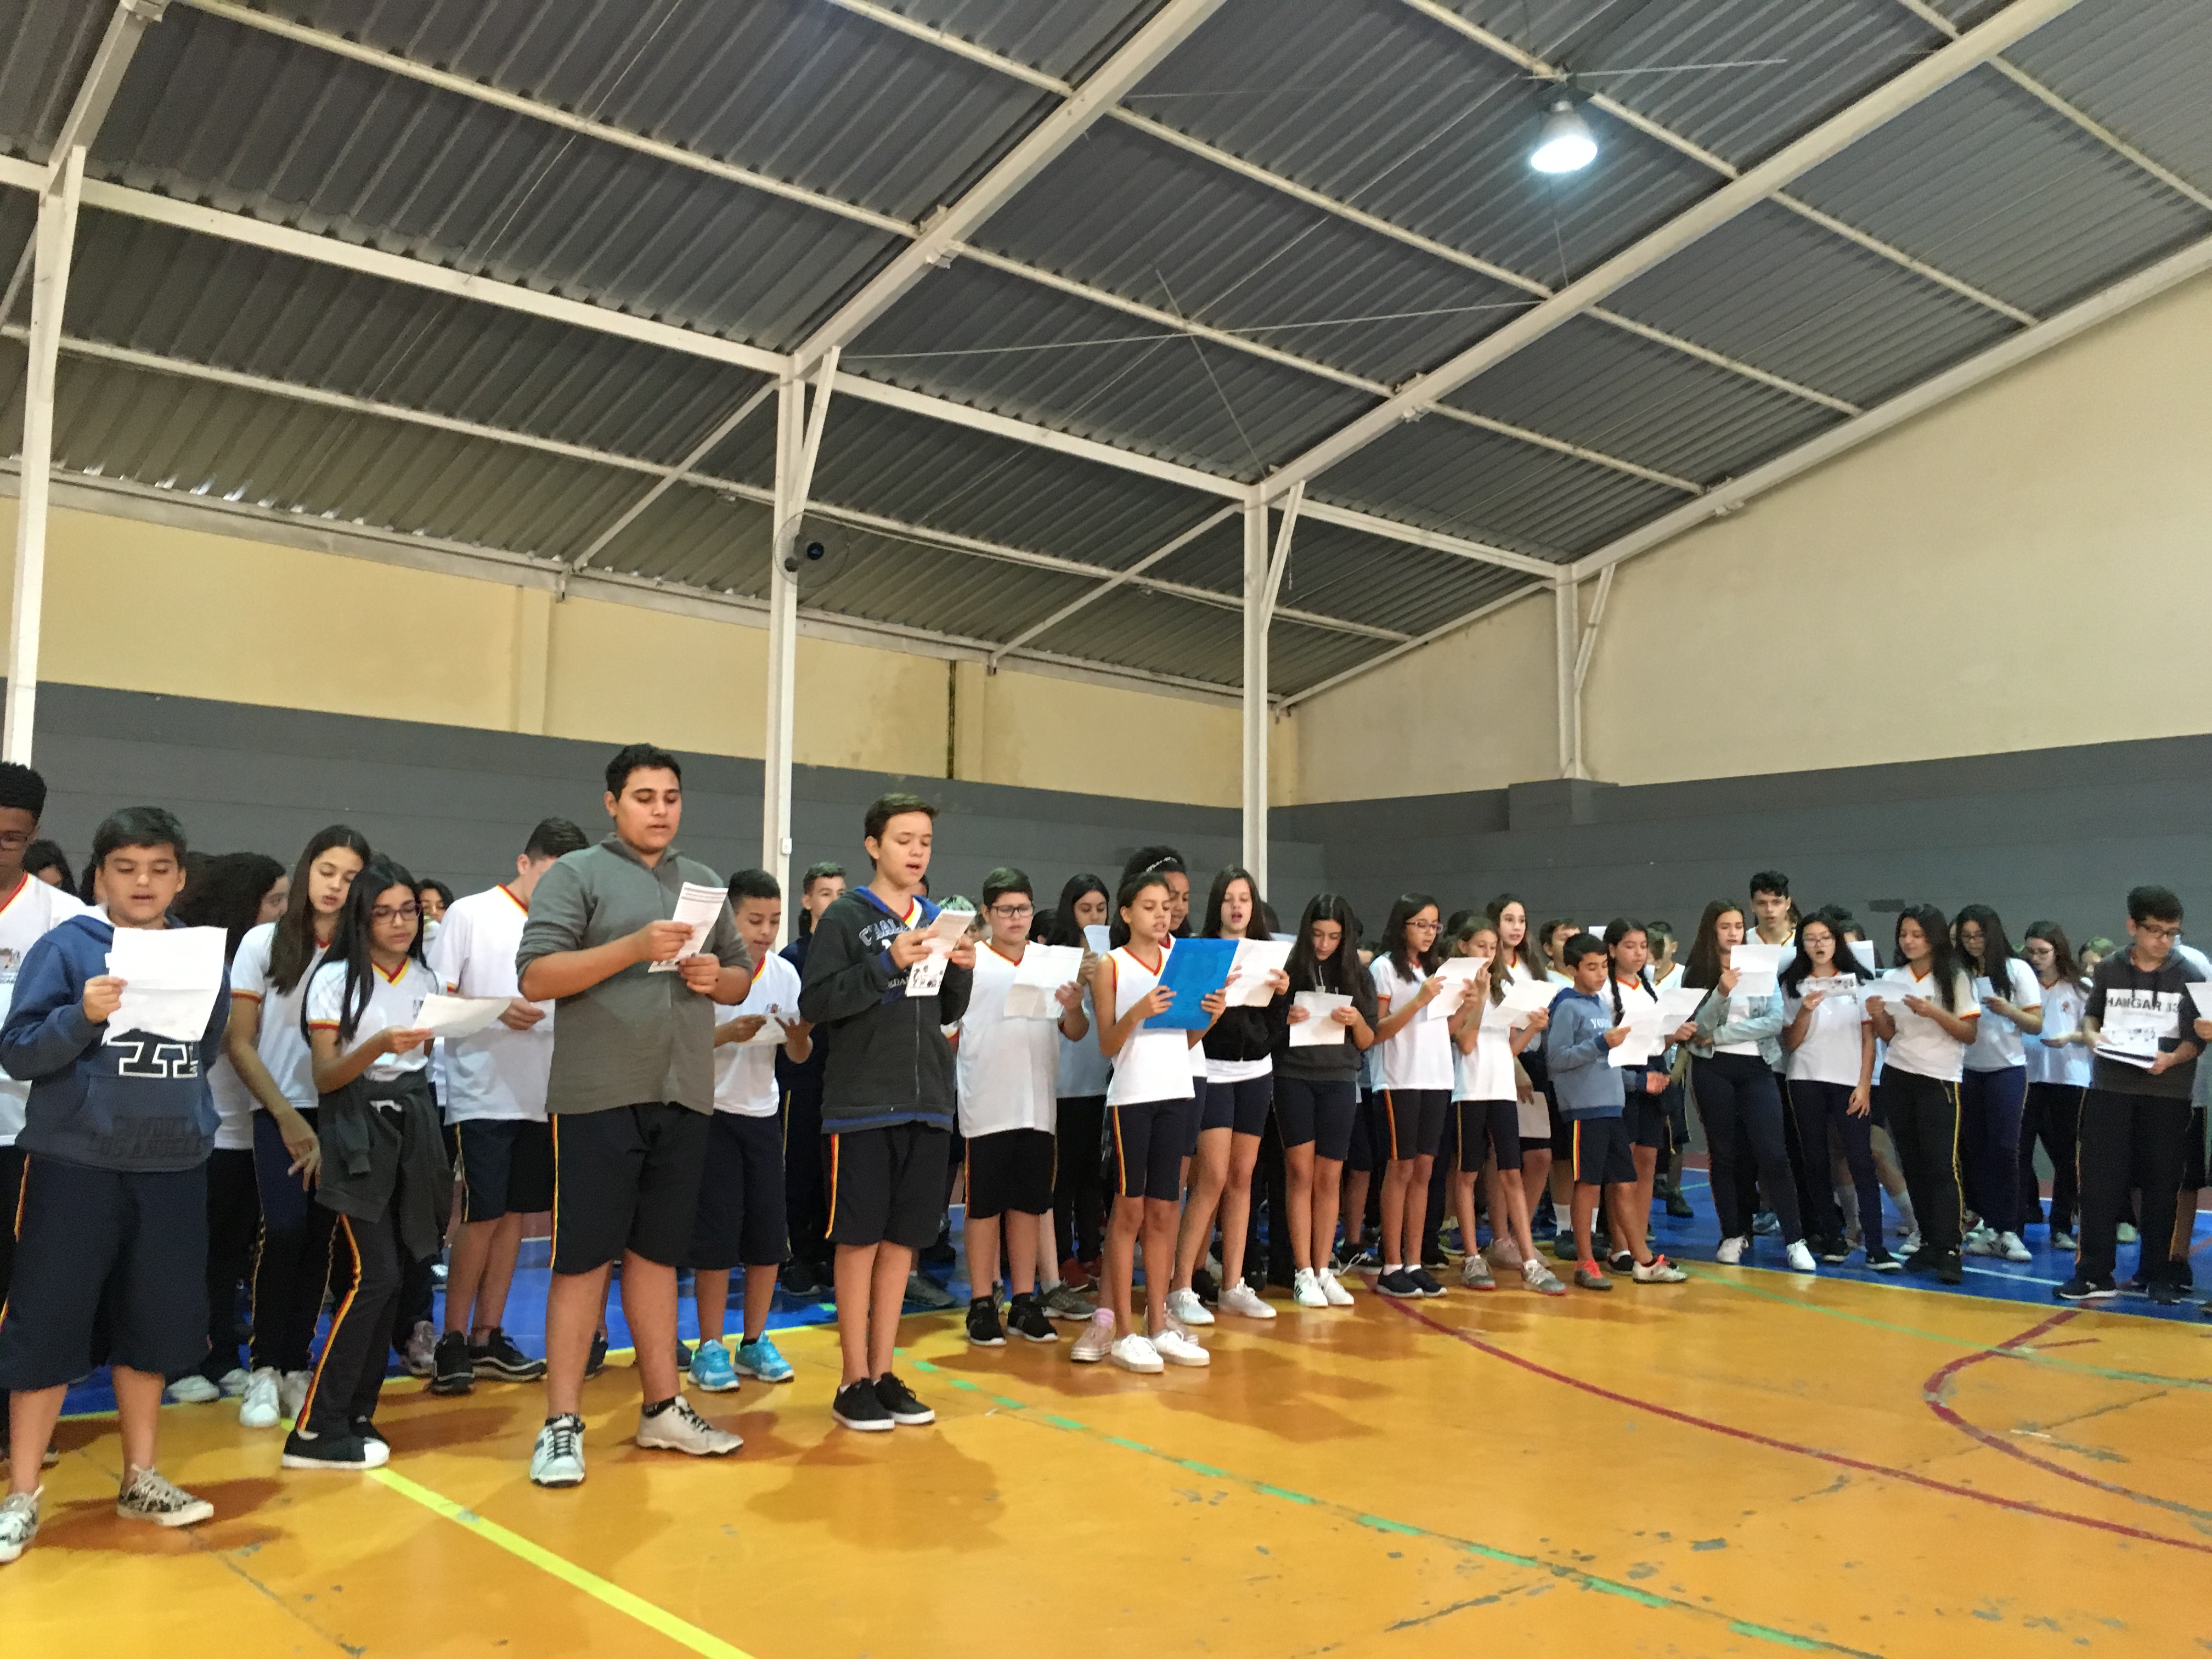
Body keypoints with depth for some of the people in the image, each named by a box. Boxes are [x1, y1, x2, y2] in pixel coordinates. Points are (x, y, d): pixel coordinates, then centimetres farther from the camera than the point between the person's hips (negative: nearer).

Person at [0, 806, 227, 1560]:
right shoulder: (65, 946, -6)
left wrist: (189, 1122, 2)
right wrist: (83, 1016, -24)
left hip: (173, 1168, 4)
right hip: (75, 1165, -4)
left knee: (153, 1323, 13)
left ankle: (140, 1480, 27)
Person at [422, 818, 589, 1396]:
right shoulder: (470, 914, -3)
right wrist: (497, 1008, -20)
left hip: (540, 1096, 5)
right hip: (482, 1095, -5)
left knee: (514, 1213, 10)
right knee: (483, 1216, -4)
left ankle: (487, 1338, 19)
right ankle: (452, 1341, 9)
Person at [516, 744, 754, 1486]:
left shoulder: (704, 882, 15)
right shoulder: (576, 874, -2)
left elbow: (743, 977, 19)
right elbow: (536, 977, -12)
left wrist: (715, 976, -5)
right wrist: (634, 947, -21)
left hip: (684, 1096, 5)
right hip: (598, 1097, -5)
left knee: (657, 1253, 13)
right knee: (583, 1258, -1)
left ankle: (662, 1408, 21)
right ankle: (563, 1424, 8)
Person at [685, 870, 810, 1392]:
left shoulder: (786, 973, 3)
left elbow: (799, 1056, 6)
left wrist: (799, 1034, -16)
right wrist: (725, 1034, -27)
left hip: (763, 1115, 5)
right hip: (711, 1114, -4)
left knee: (769, 1234, 5)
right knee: (716, 1232, -4)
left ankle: (755, 1342, 18)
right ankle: (710, 1348, 8)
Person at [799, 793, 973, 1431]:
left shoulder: (935, 920, 12)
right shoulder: (846, 917, -4)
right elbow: (814, 1004, -11)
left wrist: (962, 971, -2)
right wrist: (888, 964, -20)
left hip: (927, 1105, 5)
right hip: (862, 1106, -5)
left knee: (902, 1240, 10)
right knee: (859, 1240, 2)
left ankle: (884, 1371, 20)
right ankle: (853, 1380, 12)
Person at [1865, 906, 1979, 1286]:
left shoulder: (1955, 979, -3)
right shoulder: (1892, 979, 8)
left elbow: (1969, 1035, -6)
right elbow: (1889, 1036, 11)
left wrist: (1933, 1012, -20)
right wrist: (1877, 1016, -9)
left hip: (1939, 1081, -4)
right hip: (1897, 1079, 4)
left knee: (1943, 1165, -10)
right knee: (1914, 1164, 7)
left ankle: (1949, 1250, -10)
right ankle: (1928, 1242, 13)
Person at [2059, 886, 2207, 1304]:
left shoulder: (2190, 976, -1)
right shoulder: (2108, 970, 5)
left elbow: (2197, 1038, -1)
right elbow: (2090, 1016, 15)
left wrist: (2173, 1059, -20)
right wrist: (2094, 1037, -6)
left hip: (2167, 1093, -1)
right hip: (2110, 1088, 1)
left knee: (2162, 1185, 6)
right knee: (2100, 1181, -1)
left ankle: (2157, 1273, 17)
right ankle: (2095, 1273, 3)